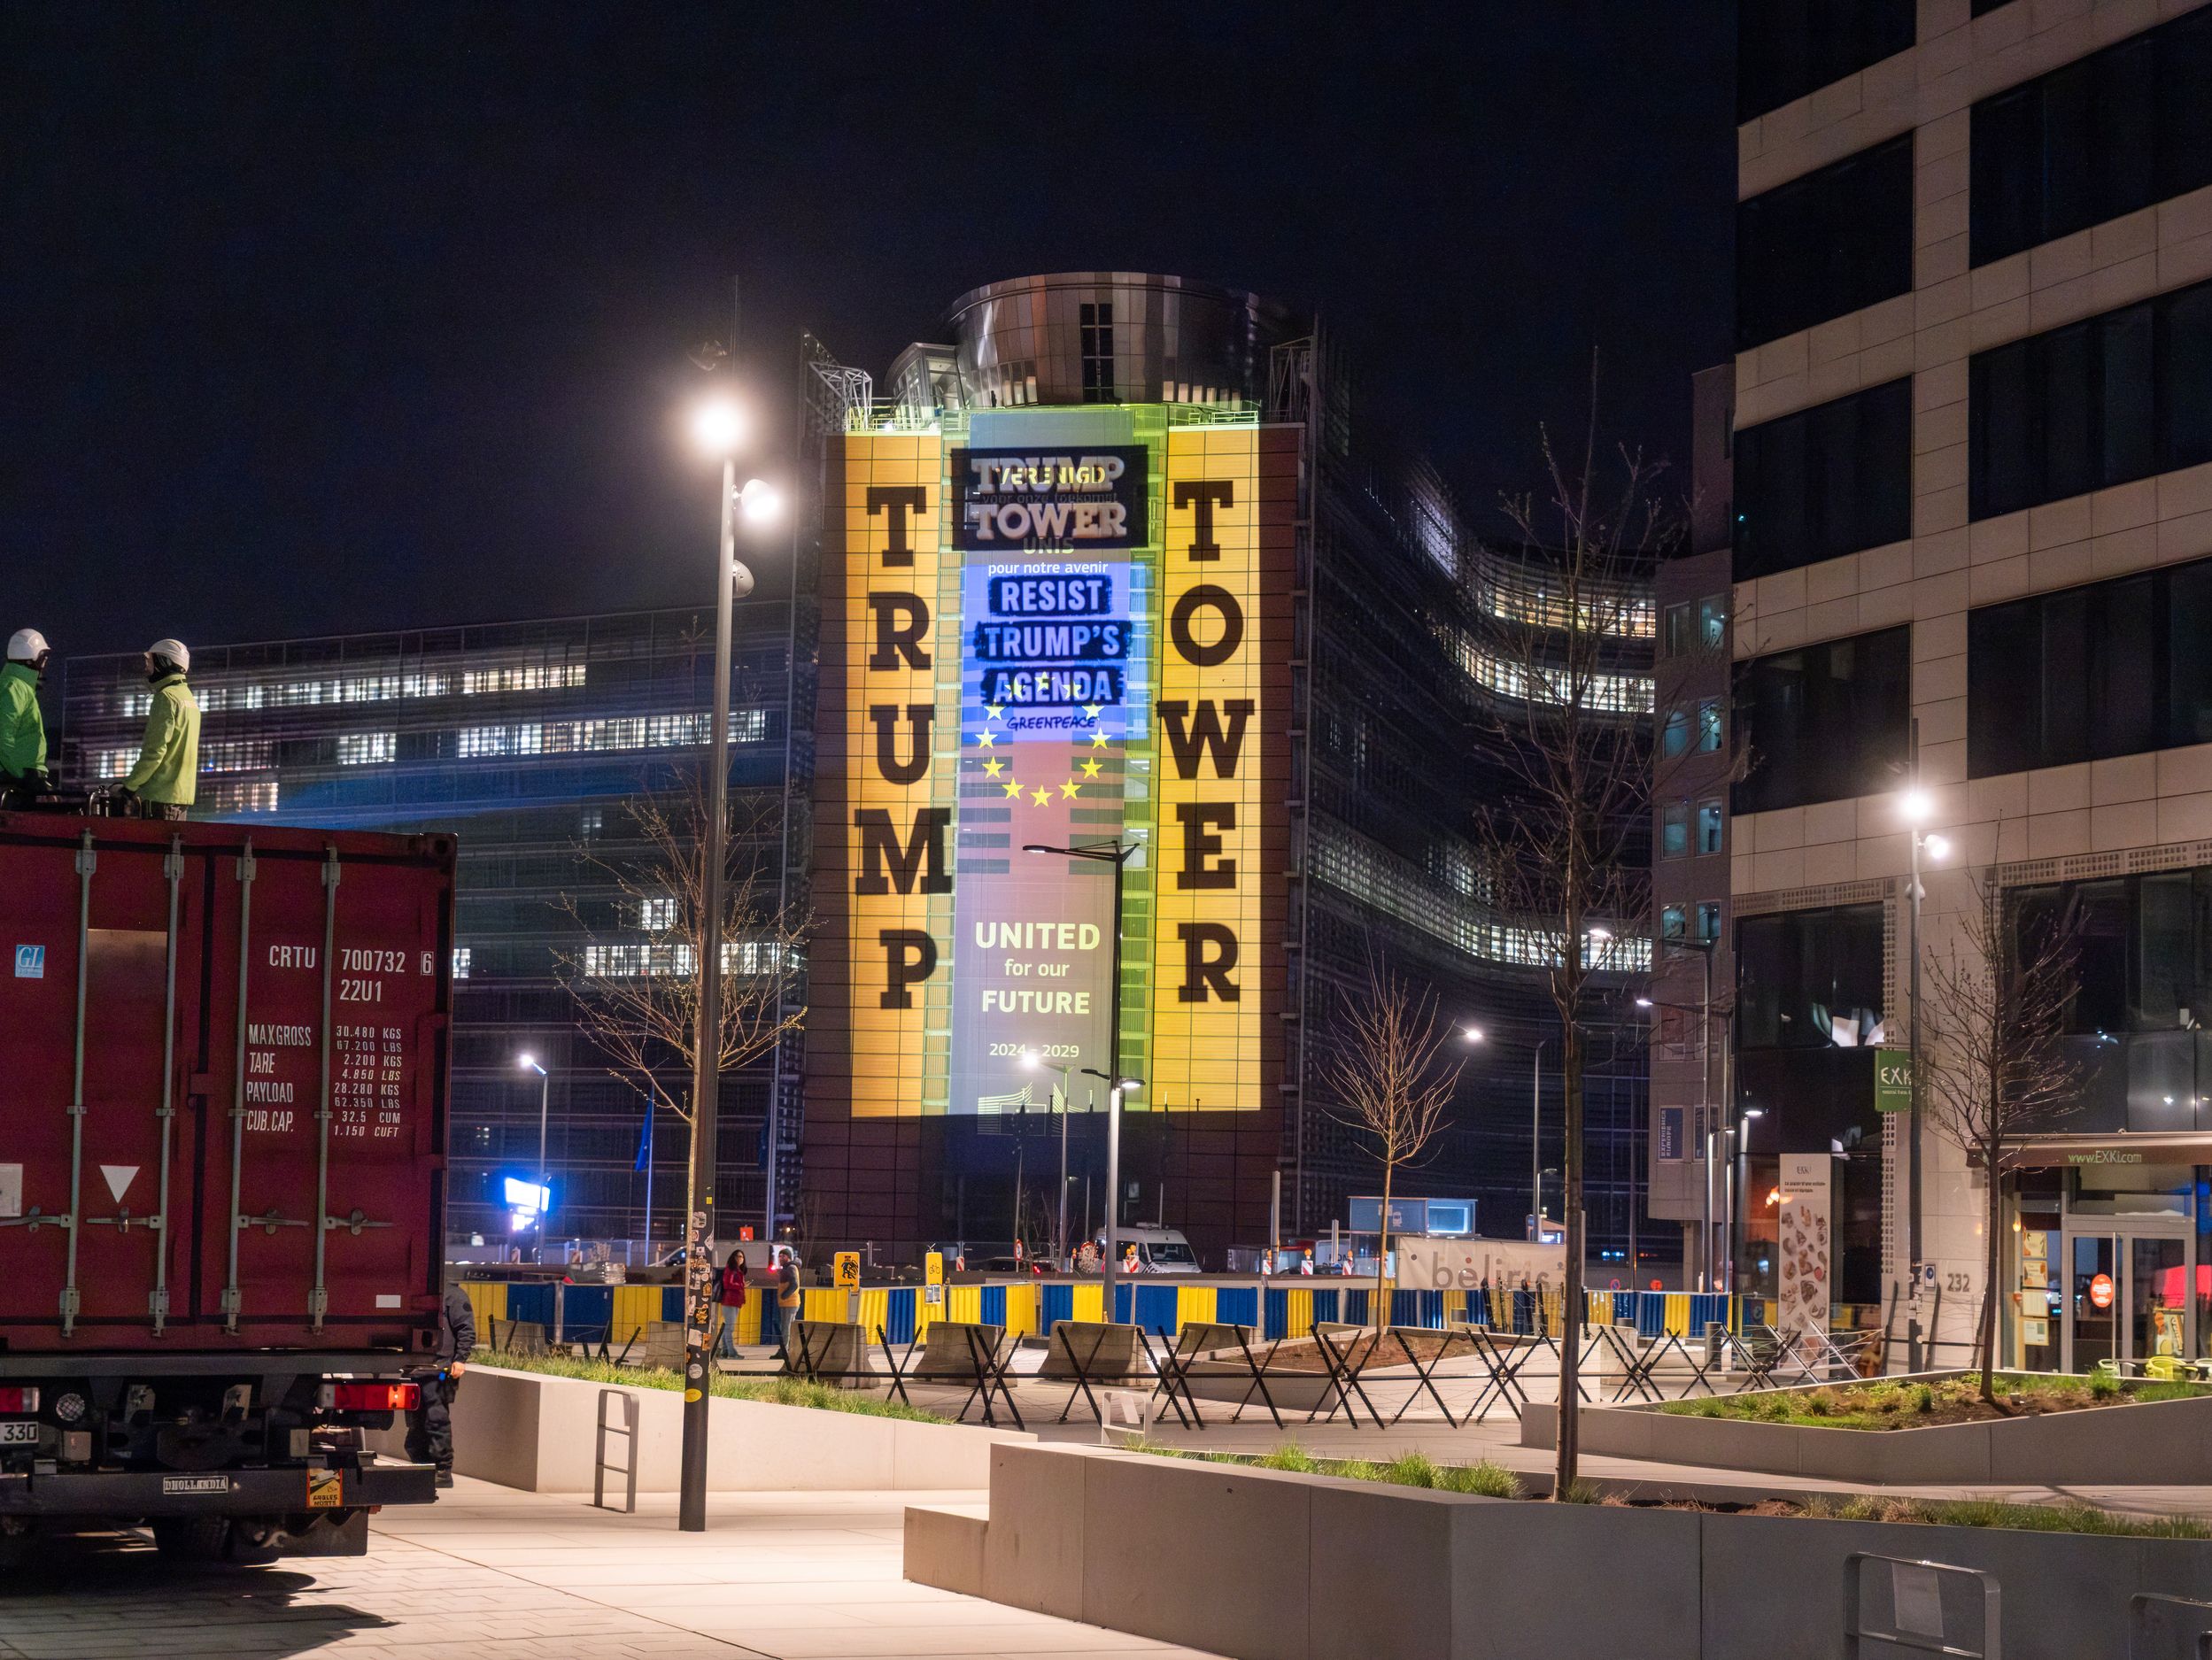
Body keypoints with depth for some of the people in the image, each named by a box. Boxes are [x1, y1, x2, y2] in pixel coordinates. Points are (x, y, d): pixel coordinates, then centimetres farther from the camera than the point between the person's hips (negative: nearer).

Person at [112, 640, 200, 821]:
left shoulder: (166, 697, -11)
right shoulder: (187, 696, 18)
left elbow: (155, 750, -18)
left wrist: (129, 787, -13)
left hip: (161, 795, -9)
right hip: (181, 794, 9)